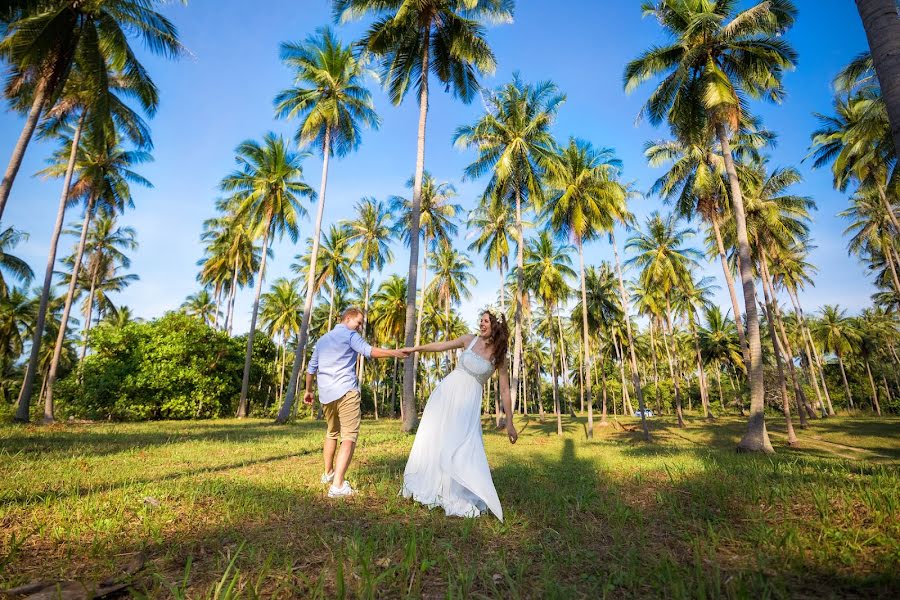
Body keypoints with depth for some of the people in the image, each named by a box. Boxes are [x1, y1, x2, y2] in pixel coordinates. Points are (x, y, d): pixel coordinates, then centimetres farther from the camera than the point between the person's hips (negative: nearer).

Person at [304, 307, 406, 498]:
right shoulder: (350, 335, 0)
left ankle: (328, 473, 37)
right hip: (346, 392, -8)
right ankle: (337, 485, -18)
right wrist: (393, 353, -22)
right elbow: (369, 351, -19)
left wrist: (308, 390, 37)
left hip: (326, 394, 8)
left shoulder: (322, 339, 23)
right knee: (349, 437, -9)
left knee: (331, 433, 25)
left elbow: (311, 368, 27)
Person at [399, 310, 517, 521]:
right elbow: (441, 346, 11)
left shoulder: (499, 356, -4)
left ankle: (463, 498, 5)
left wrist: (509, 422, -4)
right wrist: (415, 349, 15)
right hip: (447, 392, 3)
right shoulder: (469, 340, 0)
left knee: (463, 445, -12)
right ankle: (427, 486, 30)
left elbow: (504, 390, -3)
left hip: (469, 400, -2)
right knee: (433, 438, 9)